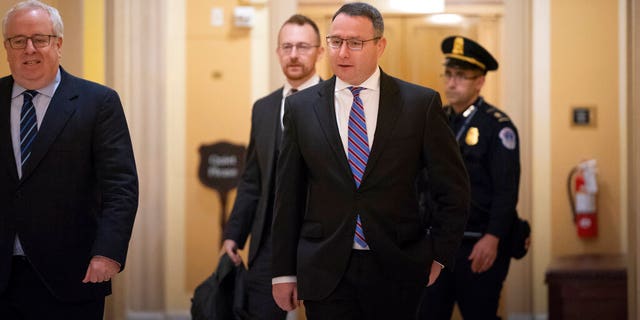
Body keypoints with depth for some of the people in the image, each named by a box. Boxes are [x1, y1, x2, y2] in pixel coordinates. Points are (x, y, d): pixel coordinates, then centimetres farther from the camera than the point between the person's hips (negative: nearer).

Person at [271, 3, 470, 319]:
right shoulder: (300, 107, 4)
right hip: (325, 274, 1)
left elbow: (453, 188, 6)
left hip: (397, 269, -1)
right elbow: (288, 195, 6)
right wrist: (283, 271, 4)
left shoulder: (421, 103, -1)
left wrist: (438, 255, 2)